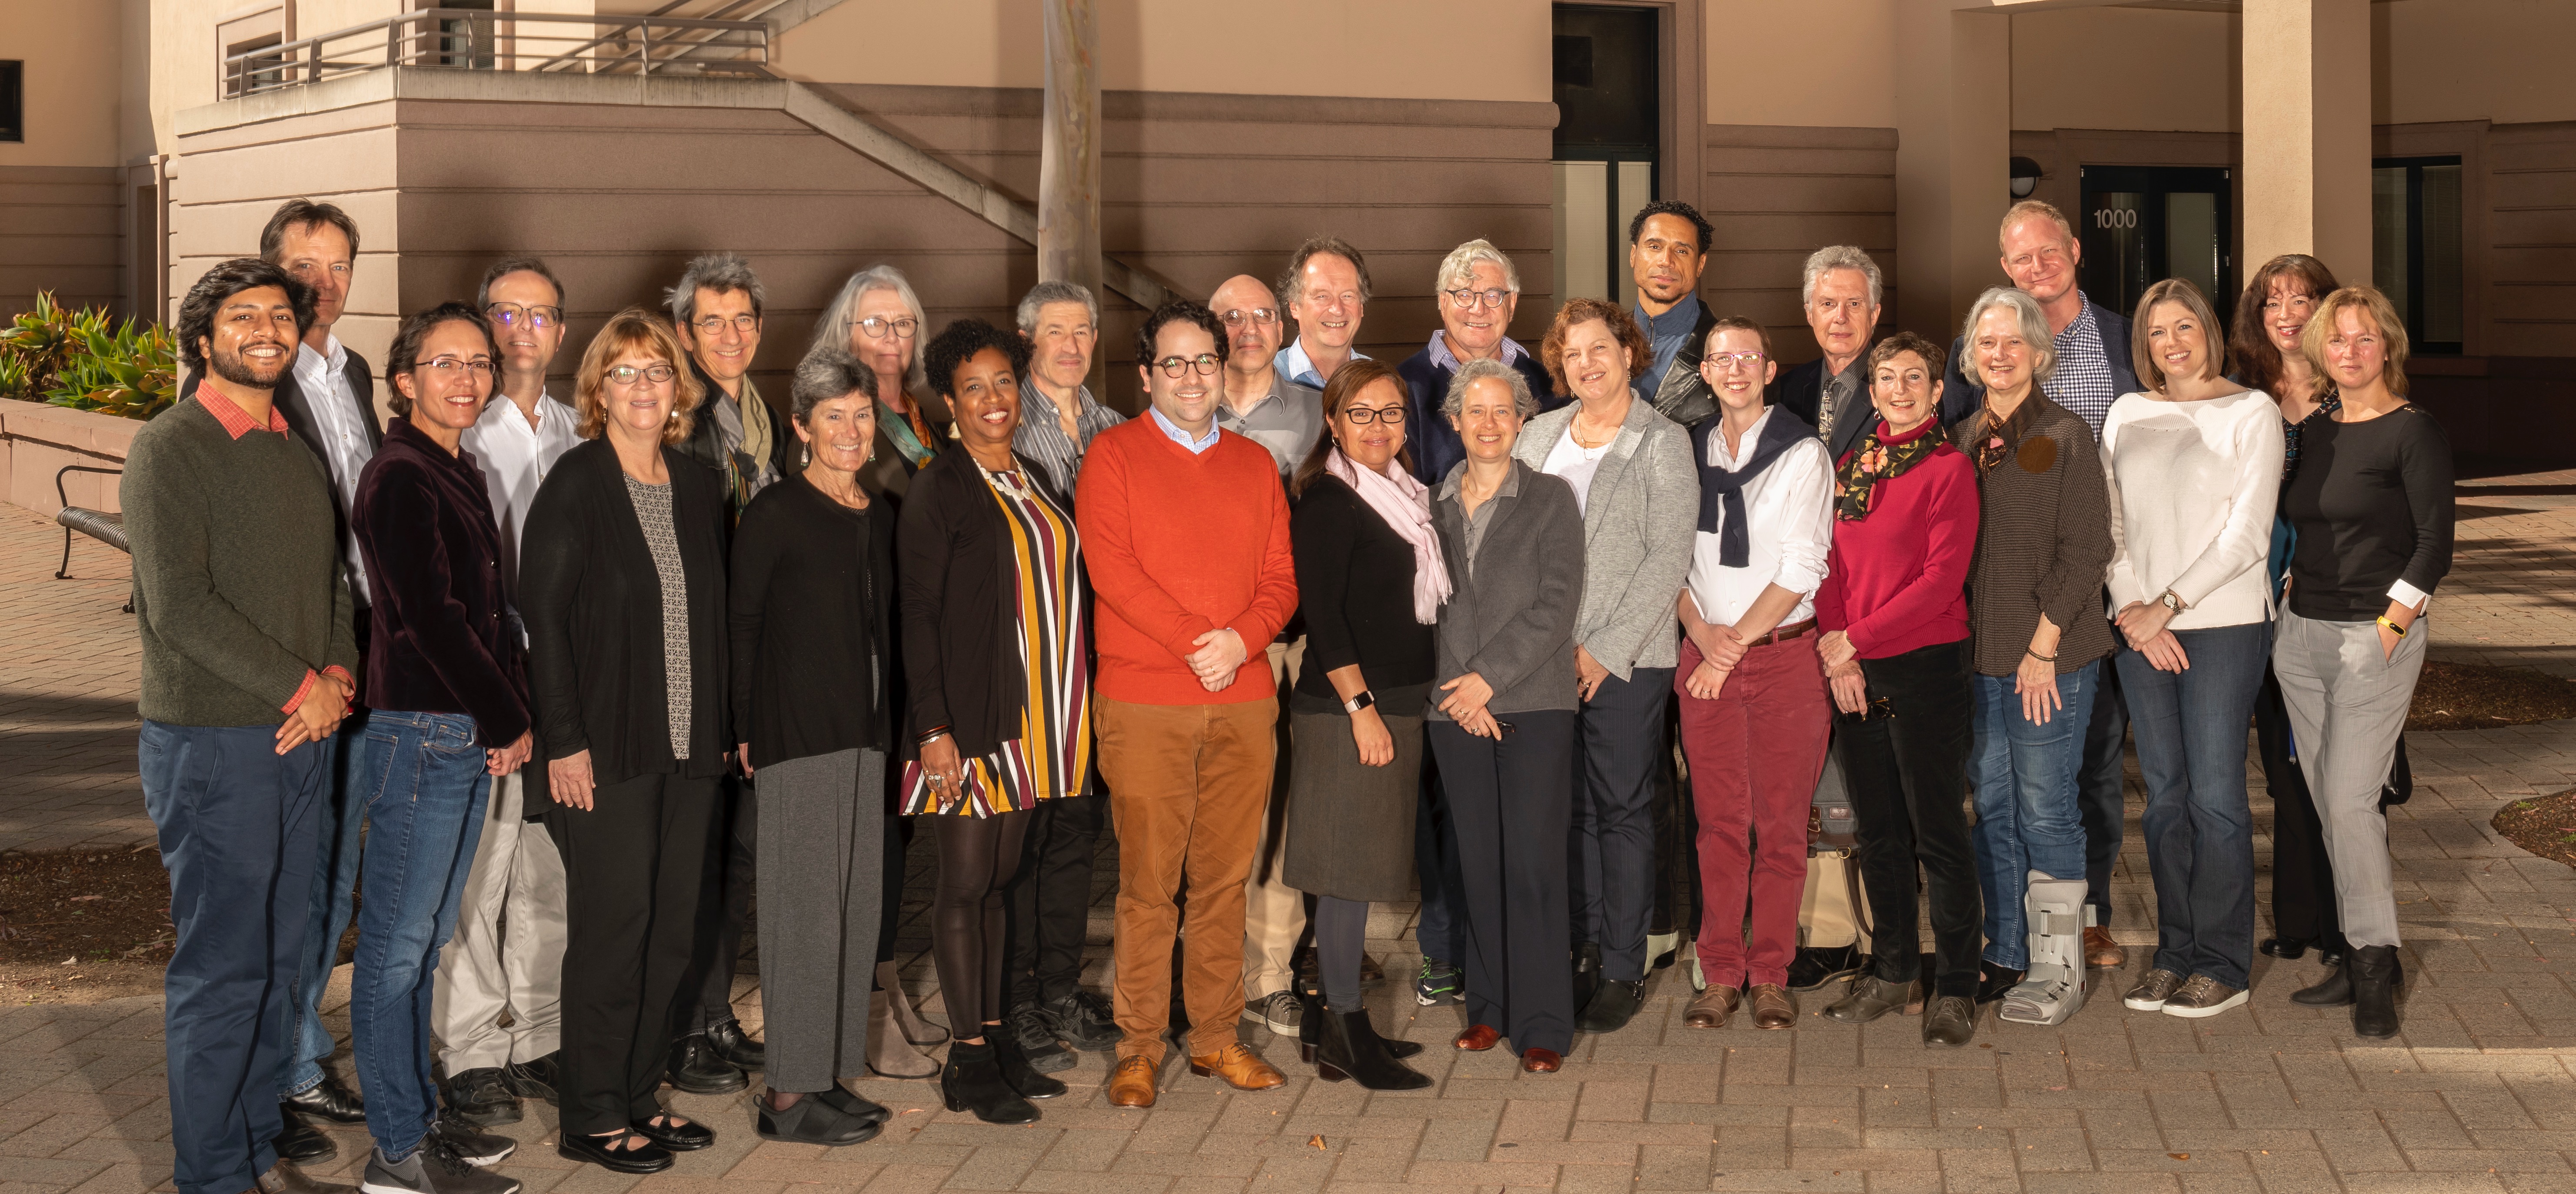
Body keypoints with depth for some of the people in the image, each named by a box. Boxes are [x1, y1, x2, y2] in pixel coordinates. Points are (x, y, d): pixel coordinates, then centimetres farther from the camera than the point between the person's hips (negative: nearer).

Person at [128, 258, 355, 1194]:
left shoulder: (297, 454, 15)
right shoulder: (169, 449, -9)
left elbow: (333, 580, 18)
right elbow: (181, 604, -17)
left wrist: (338, 675, -2)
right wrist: (299, 688, -14)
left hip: (303, 740, 7)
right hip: (210, 743, -7)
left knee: (277, 958, 12)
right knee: (222, 967, -3)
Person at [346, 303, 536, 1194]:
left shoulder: (461, 475, 15)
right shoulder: (400, 478, -13)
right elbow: (431, 617, -17)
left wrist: (513, 715, 5)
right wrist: (508, 722, -10)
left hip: (470, 734, 9)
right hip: (418, 731, -9)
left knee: (426, 937, 15)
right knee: (398, 943, -2)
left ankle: (417, 1115, 24)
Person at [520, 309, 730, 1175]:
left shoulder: (698, 487, 11)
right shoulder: (576, 484, -7)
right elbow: (541, 616, -10)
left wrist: (724, 730, 9)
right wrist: (564, 741, -15)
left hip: (690, 747, 6)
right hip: (607, 749, -6)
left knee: (673, 927, 8)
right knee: (611, 927, -2)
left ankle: (638, 1096, 19)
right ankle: (592, 1119, 7)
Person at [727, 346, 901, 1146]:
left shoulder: (878, 517, 13)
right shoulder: (774, 514, -7)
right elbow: (740, 624, -7)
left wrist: (890, 723, 13)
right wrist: (744, 730, -11)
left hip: (864, 733, 7)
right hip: (795, 733, -7)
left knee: (855, 903, 8)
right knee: (804, 904, -6)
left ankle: (829, 1074, 16)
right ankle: (789, 1094, -2)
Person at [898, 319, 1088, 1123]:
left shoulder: (1029, 483, 14)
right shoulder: (941, 488, -7)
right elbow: (917, 614, -11)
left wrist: (1067, 717, 12)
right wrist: (934, 728, -17)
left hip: (1027, 719, 7)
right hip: (967, 717, -7)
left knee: (997, 881, 12)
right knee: (965, 883, -2)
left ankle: (996, 1039, 18)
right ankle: (968, 1059, 2)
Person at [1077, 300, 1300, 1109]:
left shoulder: (1254, 464, 17)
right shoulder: (1114, 455, 3)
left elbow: (1281, 578, 11)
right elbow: (1111, 568, -8)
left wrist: (1241, 638, -9)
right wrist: (1195, 641, -14)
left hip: (1243, 701, 4)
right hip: (1144, 705, -4)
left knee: (1225, 877, 6)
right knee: (1147, 881, -3)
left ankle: (1216, 1036, 15)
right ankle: (1139, 1046, 5)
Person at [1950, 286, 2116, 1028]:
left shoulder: (2065, 438, -5)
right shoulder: (1962, 440, 12)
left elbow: (2086, 552, -9)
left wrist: (2043, 647, -13)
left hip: (2050, 658, -6)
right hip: (1976, 656, 6)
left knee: (2045, 807, -3)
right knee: (1991, 806, 9)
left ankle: (2058, 967, 4)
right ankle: (2005, 957, 18)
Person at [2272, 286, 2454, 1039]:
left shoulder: (2414, 432, -7)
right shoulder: (2313, 433, 12)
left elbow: (2435, 540, -10)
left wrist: (2390, 626, -15)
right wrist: (2285, 612, 9)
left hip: (2375, 636, -7)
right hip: (2302, 634, 7)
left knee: (2351, 801, -11)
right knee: (2326, 802, 8)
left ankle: (2376, 965, -2)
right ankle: (2364, 959, 16)